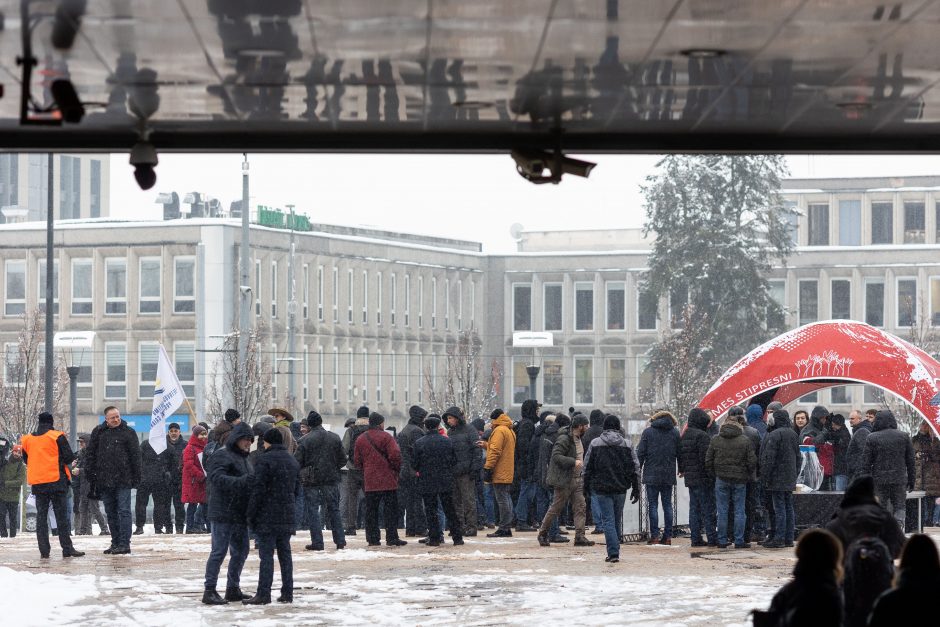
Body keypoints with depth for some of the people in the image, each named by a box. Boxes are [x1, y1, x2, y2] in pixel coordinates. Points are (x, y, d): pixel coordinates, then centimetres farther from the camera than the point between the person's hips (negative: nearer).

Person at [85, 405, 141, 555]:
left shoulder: (128, 433, 2)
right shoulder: (98, 433, 9)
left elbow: (135, 456, 1)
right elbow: (91, 455, 13)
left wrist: (136, 477, -3)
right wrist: (90, 474, 5)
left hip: (123, 480, -4)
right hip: (104, 480, 4)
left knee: (124, 511, -6)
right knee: (111, 513, 9)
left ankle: (124, 543, -7)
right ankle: (115, 542, 16)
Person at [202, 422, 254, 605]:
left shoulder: (243, 458, 21)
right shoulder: (221, 456, -10)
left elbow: (249, 482, 29)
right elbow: (217, 478, -26)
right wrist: (241, 482, -36)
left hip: (240, 514, 9)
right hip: (224, 513, -9)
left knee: (241, 551, 13)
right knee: (219, 551, -8)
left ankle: (233, 588, 24)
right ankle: (209, 591, -4)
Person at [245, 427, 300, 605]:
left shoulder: (265, 460, -12)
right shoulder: (293, 462, 13)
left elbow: (258, 490, -14)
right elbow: (297, 489, 17)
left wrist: (251, 515, -8)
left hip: (268, 517, -7)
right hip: (287, 517, 7)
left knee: (266, 554, -6)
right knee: (285, 553, 10)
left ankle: (263, 594, -8)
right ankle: (287, 593, 11)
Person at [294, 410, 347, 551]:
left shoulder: (304, 440, -11)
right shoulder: (335, 438, 0)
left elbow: (296, 462, -9)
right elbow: (342, 460, 5)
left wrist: (302, 475, 10)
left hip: (311, 481, -3)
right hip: (331, 479, 3)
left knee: (312, 511, 3)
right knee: (334, 510, 12)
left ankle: (317, 543, -1)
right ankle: (340, 541, 12)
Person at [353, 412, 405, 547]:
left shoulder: (360, 439, 8)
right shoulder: (385, 437, -8)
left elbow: (357, 460, 11)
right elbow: (395, 455, -16)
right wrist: (397, 469, 0)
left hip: (369, 481, 4)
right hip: (387, 480, -4)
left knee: (371, 511, 8)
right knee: (390, 510, -1)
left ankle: (373, 538, 7)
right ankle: (392, 538, -4)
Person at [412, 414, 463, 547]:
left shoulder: (419, 443, -9)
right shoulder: (447, 441, -1)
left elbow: (414, 464, -5)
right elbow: (454, 461, 5)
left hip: (427, 482, -2)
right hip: (446, 482, 2)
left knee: (431, 511, 4)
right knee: (450, 511, 9)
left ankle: (434, 538, 1)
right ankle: (457, 537, 10)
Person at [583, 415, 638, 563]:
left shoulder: (595, 443, -3)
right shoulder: (625, 444, 2)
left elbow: (587, 467, -1)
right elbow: (633, 469, 3)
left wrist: (586, 486, 8)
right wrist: (635, 489, 8)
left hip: (601, 489, -2)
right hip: (620, 489, 2)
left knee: (608, 521, -4)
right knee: (617, 520, 14)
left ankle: (613, 553, -14)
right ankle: (614, 551, 23)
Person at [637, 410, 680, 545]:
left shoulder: (648, 432, -2)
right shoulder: (675, 432, 3)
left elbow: (641, 453, -4)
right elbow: (679, 453, 7)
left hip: (652, 475, -3)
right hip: (669, 475, 3)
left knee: (653, 505, 0)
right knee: (667, 505, 9)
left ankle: (654, 536, -5)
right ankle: (668, 536, 7)